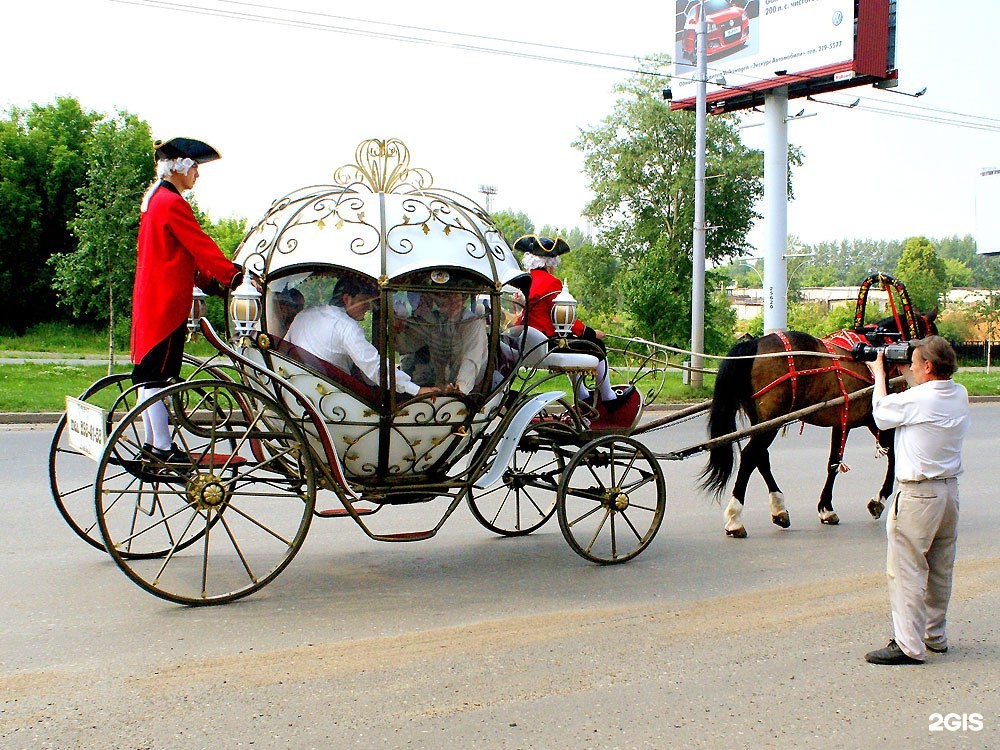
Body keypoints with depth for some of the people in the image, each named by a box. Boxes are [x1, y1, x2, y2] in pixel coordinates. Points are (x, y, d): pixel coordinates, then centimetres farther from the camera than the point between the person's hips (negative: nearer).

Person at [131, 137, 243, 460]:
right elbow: (201, 246, -17)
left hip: (150, 300, 11)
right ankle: (163, 449, -4)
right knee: (158, 376, -8)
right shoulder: (172, 203, -14)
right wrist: (233, 275, -12)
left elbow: (186, 253, 18)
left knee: (150, 374, 13)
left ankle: (152, 443, 20)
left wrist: (210, 281, 13)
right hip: (166, 302, -11)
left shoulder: (155, 199, 18)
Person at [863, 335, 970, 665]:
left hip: (919, 493, -8)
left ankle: (909, 645, -2)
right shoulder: (960, 396, 3)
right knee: (940, 569, 17)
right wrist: (904, 373, 21)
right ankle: (934, 635, 29)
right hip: (950, 489, 8)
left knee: (906, 569, -3)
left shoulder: (917, 399, -20)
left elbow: (881, 414, -2)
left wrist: (880, 374, 10)